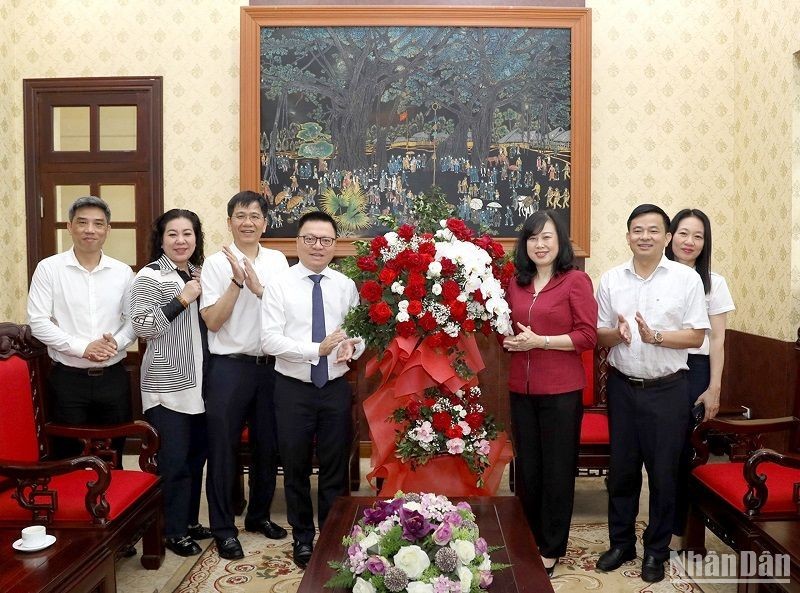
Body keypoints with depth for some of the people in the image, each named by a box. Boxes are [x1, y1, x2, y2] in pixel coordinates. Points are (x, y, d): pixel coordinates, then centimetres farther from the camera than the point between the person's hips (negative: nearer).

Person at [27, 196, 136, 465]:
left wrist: (116, 343, -13)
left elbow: (134, 319, 8)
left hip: (113, 377, 2)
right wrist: (81, 347, -17)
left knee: (112, 460, 11)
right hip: (68, 379, -2)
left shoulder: (123, 272, 5)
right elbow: (37, 321, -7)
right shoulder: (49, 268, -2)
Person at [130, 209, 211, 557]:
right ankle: (174, 531, 14)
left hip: (198, 381, 7)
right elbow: (141, 327, -18)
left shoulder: (198, 275, 13)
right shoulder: (150, 276, -8)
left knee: (196, 455, 14)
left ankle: (190, 521, 29)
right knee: (173, 460, 0)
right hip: (167, 385, -7)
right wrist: (182, 299, -20)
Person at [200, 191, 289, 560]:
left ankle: (259, 514, 34)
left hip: (270, 364, 4)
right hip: (229, 366, -3)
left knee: (267, 444, 15)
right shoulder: (216, 264, -5)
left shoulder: (277, 261, 5)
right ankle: (223, 528, 20)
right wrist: (237, 282, -19)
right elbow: (212, 321, -10)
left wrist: (257, 287, -16)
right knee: (223, 447, 5)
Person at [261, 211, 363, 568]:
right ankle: (302, 536, 32)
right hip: (293, 388, -1)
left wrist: (353, 346, -19)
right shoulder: (279, 286, -6)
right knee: (296, 466, 13)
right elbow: (269, 340, -14)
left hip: (336, 388, 2)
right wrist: (317, 350, -23)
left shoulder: (346, 286, 2)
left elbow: (361, 332, 4)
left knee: (335, 465, 12)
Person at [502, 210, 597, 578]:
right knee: (526, 467, 14)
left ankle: (551, 550, 21)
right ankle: (529, 543, 31)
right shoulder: (516, 283, 9)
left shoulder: (576, 280, -6)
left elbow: (588, 336, -11)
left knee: (556, 469, 7)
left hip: (561, 391, -5)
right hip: (521, 389, 5)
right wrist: (510, 340, -3)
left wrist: (540, 341, -18)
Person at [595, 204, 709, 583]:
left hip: (667, 389, -2)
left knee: (663, 471, 7)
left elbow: (696, 336, -6)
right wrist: (617, 333, -16)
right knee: (622, 467, 12)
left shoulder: (687, 279, -4)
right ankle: (621, 542, 29)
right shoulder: (611, 279, 3)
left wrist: (655, 335, -21)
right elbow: (598, 335, 6)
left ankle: (656, 550, 24)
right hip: (622, 387, 2)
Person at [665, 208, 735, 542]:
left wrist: (714, 388, -3)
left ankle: (676, 530, 18)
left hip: (694, 372, -1)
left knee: (682, 451, 3)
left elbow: (717, 340, 1)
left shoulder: (713, 283, 2)